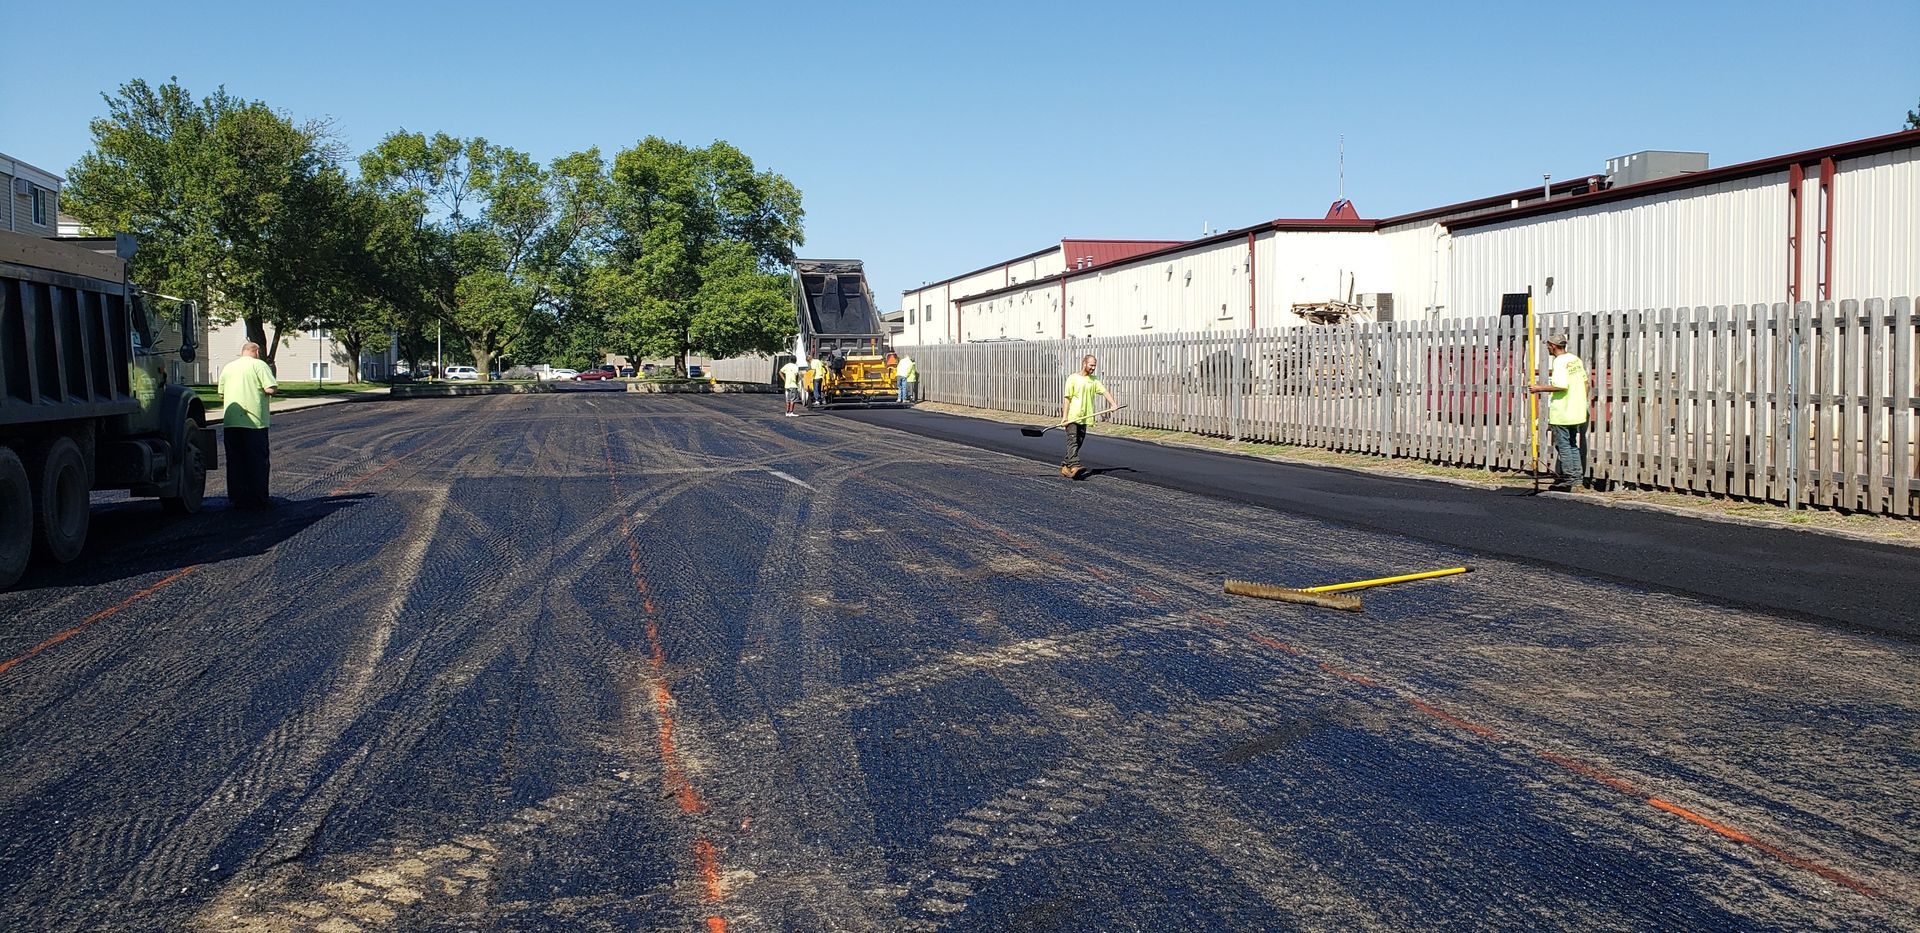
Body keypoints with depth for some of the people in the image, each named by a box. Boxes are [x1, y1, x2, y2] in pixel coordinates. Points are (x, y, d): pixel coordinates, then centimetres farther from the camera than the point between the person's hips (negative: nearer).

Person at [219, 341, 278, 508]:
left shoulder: (227, 367, 15)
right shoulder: (259, 365, -3)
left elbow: (221, 395, 18)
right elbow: (271, 389, -14)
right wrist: (274, 388, 7)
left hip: (230, 421, 5)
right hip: (254, 421, -5)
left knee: (235, 462, 9)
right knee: (257, 461, 1)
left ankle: (237, 499, 11)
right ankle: (258, 499, 1)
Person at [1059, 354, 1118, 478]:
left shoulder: (1094, 380, 12)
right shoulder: (1073, 378, -3)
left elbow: (1104, 391, 2)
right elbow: (1067, 398, -6)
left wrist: (1113, 404, -15)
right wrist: (1064, 416, -12)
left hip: (1084, 418, 6)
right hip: (1072, 417, -6)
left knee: (1078, 443, 6)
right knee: (1073, 441, -14)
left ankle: (1065, 467, 13)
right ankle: (1074, 466, -27)